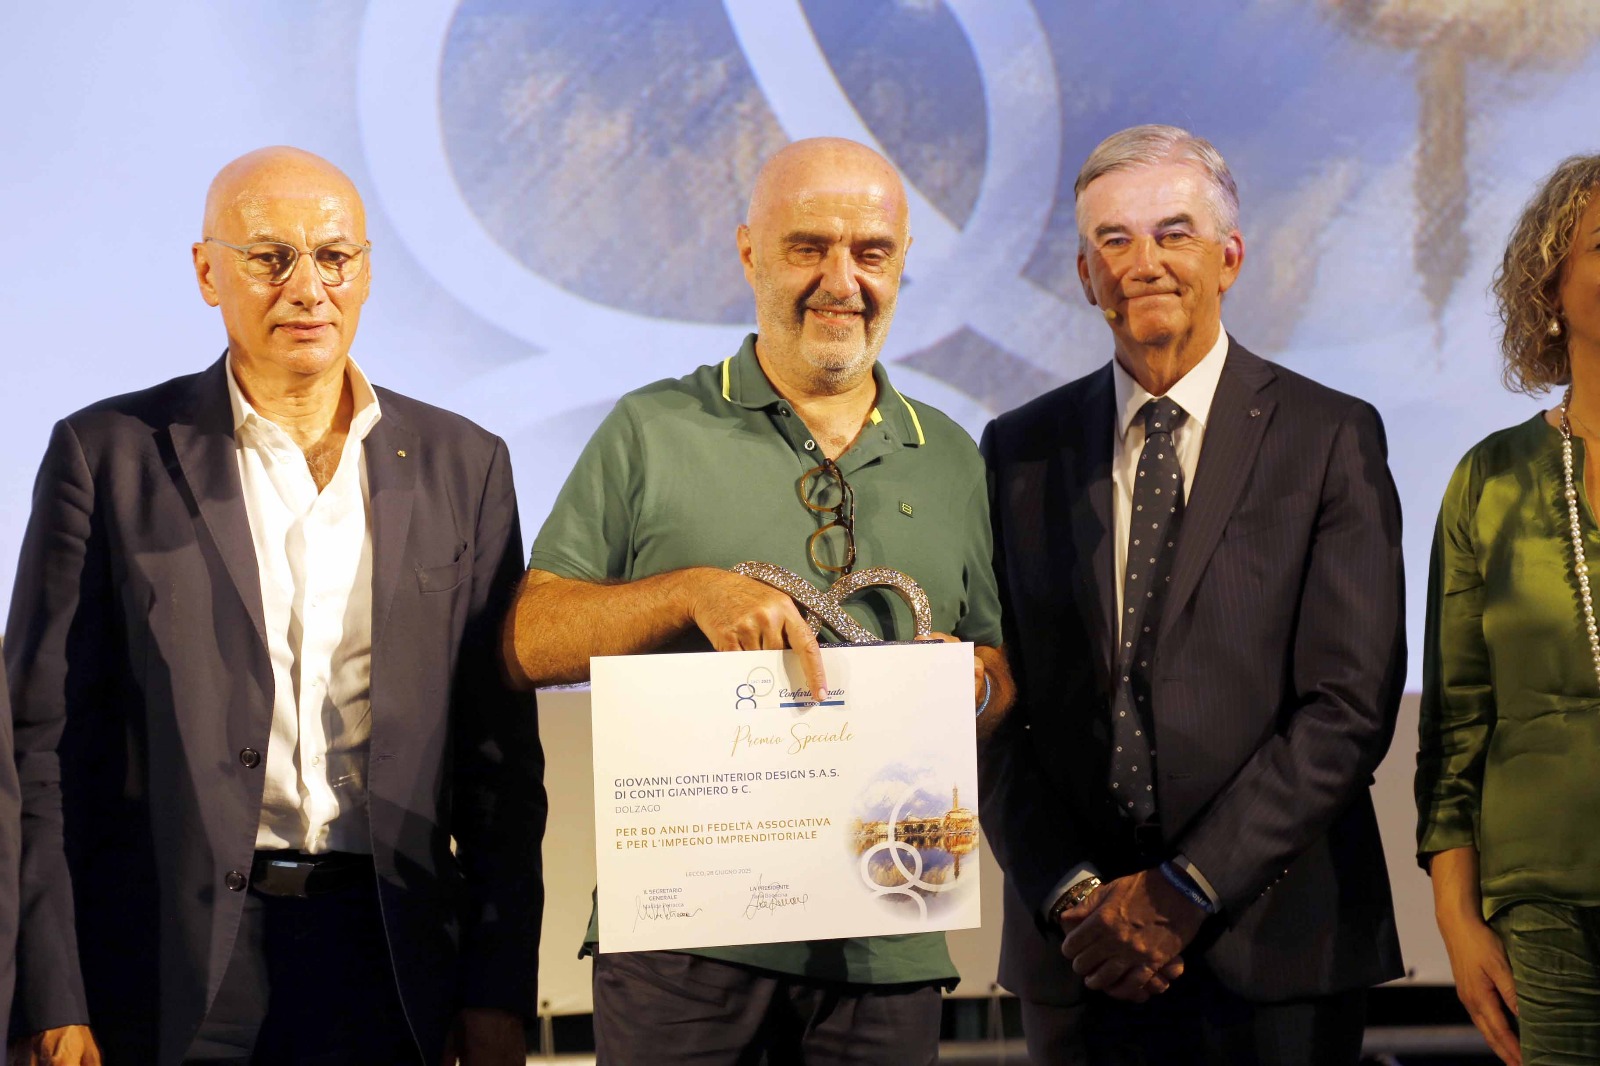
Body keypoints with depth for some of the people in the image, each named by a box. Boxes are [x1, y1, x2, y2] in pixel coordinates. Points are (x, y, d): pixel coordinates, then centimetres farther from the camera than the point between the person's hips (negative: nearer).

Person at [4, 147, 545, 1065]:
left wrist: (499, 992, 4)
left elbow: (502, 755, 9)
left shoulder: (463, 466, 8)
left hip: (384, 955, 2)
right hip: (172, 968, -2)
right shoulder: (108, 455, 1)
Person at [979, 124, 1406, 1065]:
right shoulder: (1021, 449, 7)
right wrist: (1072, 894, -8)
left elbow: (1350, 704, -8)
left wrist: (1187, 890, -12)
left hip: (1275, 946, -2)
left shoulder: (1331, 438, -1)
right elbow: (998, 711, 4)